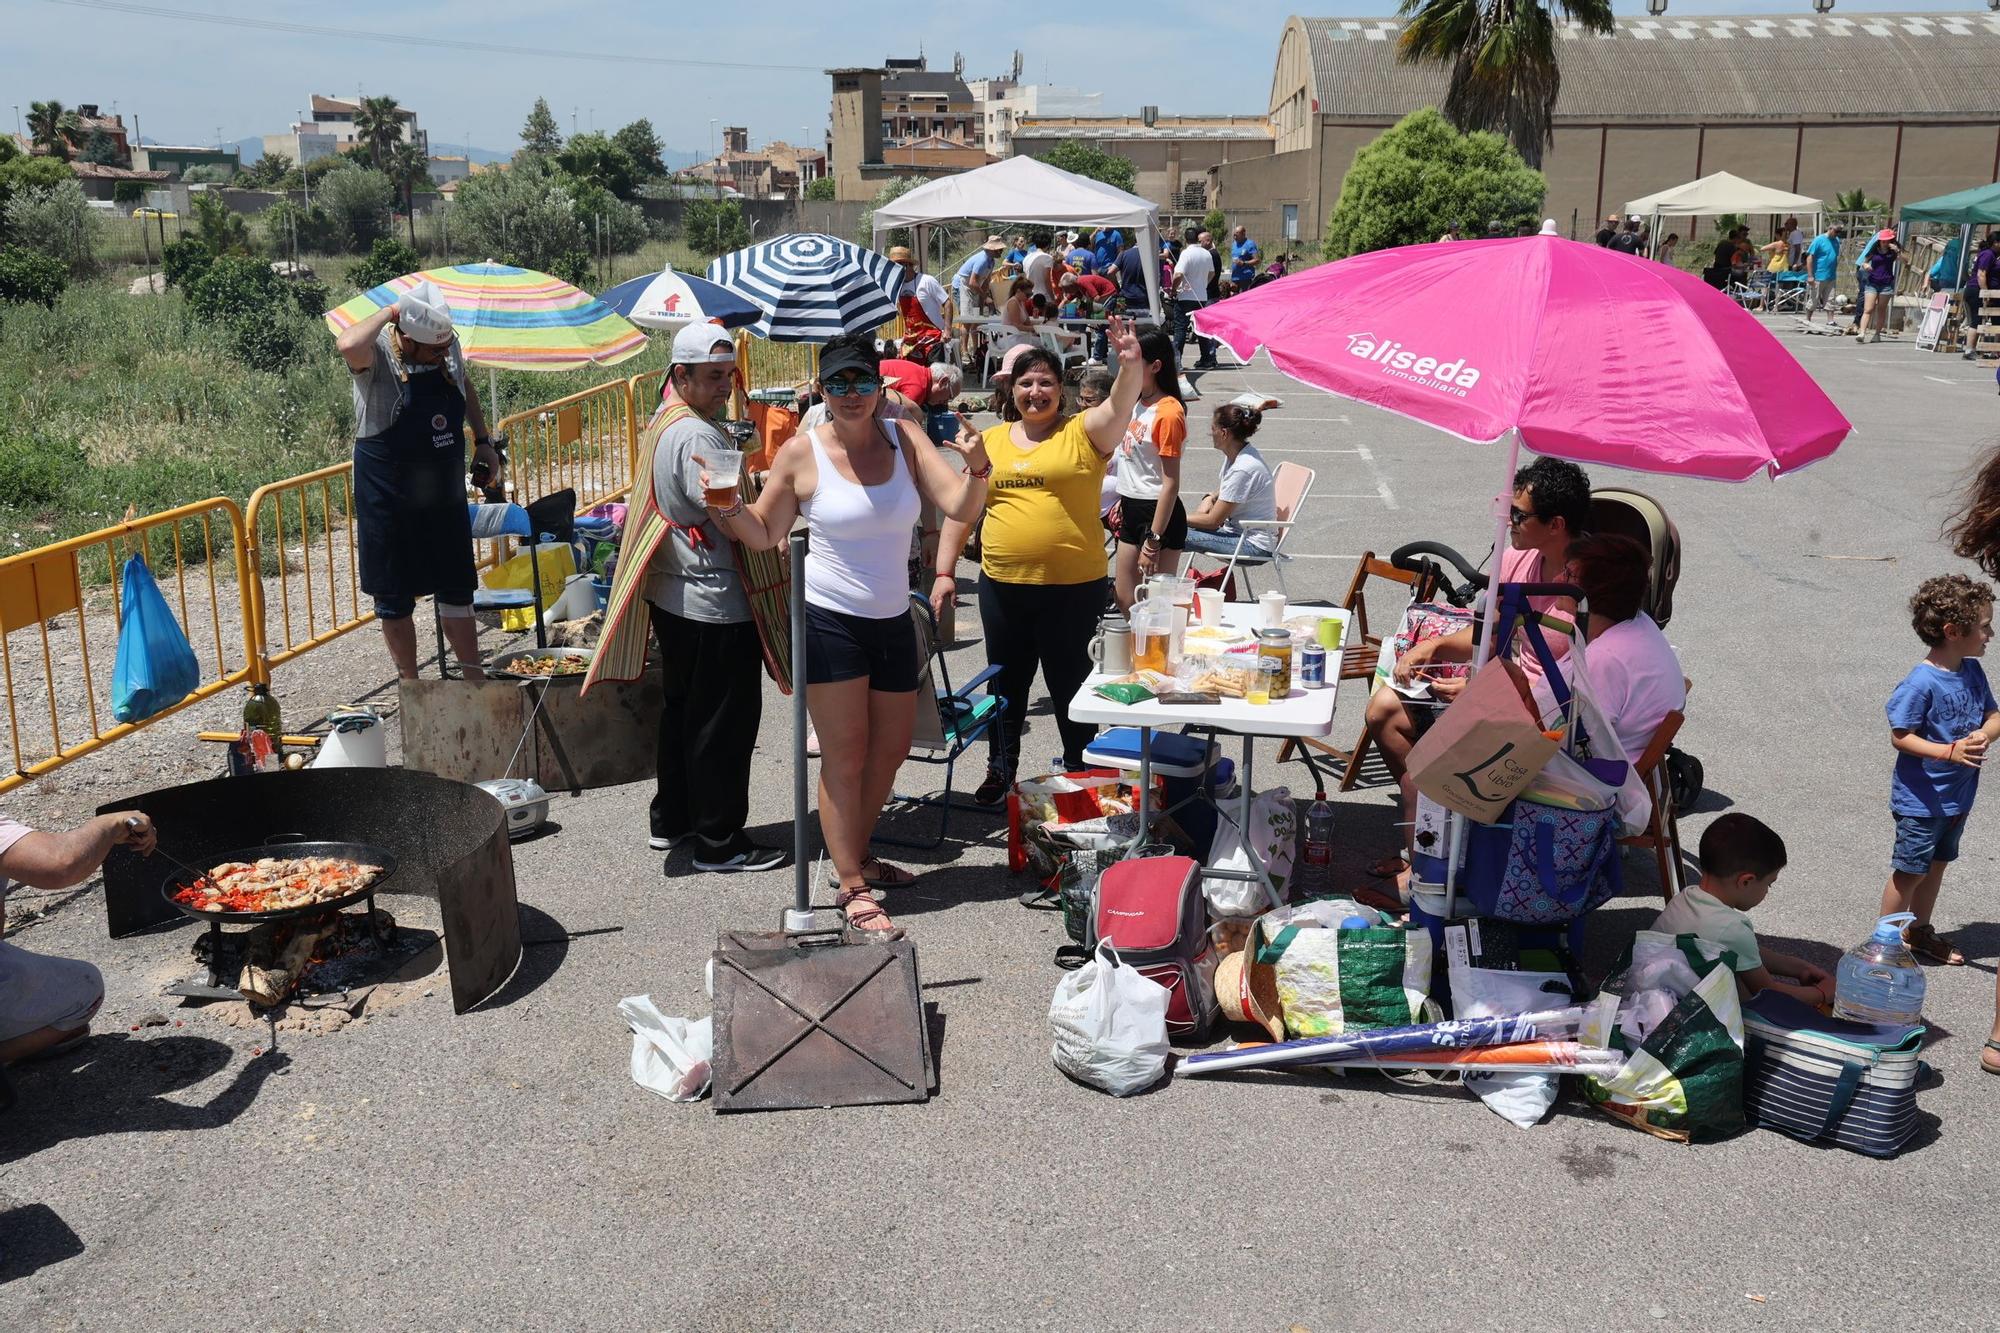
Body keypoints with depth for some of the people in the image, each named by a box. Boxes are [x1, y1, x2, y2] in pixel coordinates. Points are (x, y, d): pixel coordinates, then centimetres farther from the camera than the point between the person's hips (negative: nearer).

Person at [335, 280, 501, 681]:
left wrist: (483, 442, 15)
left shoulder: (448, 347, -3)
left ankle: (475, 679, 26)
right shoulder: (378, 356, -19)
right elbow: (348, 345, -45)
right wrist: (389, 312, -29)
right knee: (394, 599, 7)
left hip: (445, 493, 5)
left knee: (456, 588, 15)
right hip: (390, 499, -5)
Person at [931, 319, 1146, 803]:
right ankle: (1000, 771, 32)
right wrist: (945, 571, 5)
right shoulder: (991, 440, 8)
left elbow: (1119, 407, -21)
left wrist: (1131, 365, -40)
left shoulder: (1083, 432, -1)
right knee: (1006, 682, 16)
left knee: (1070, 683, 9)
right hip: (1002, 585, 4)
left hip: (1072, 587, -3)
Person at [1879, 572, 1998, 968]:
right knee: (1910, 871, 4)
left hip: (1958, 795, 8)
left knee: (1937, 864, 21)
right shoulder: (1921, 682, -24)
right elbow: (1900, 736, -21)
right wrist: (1950, 751, -32)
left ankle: (1919, 931, 38)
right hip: (1922, 798, -8)